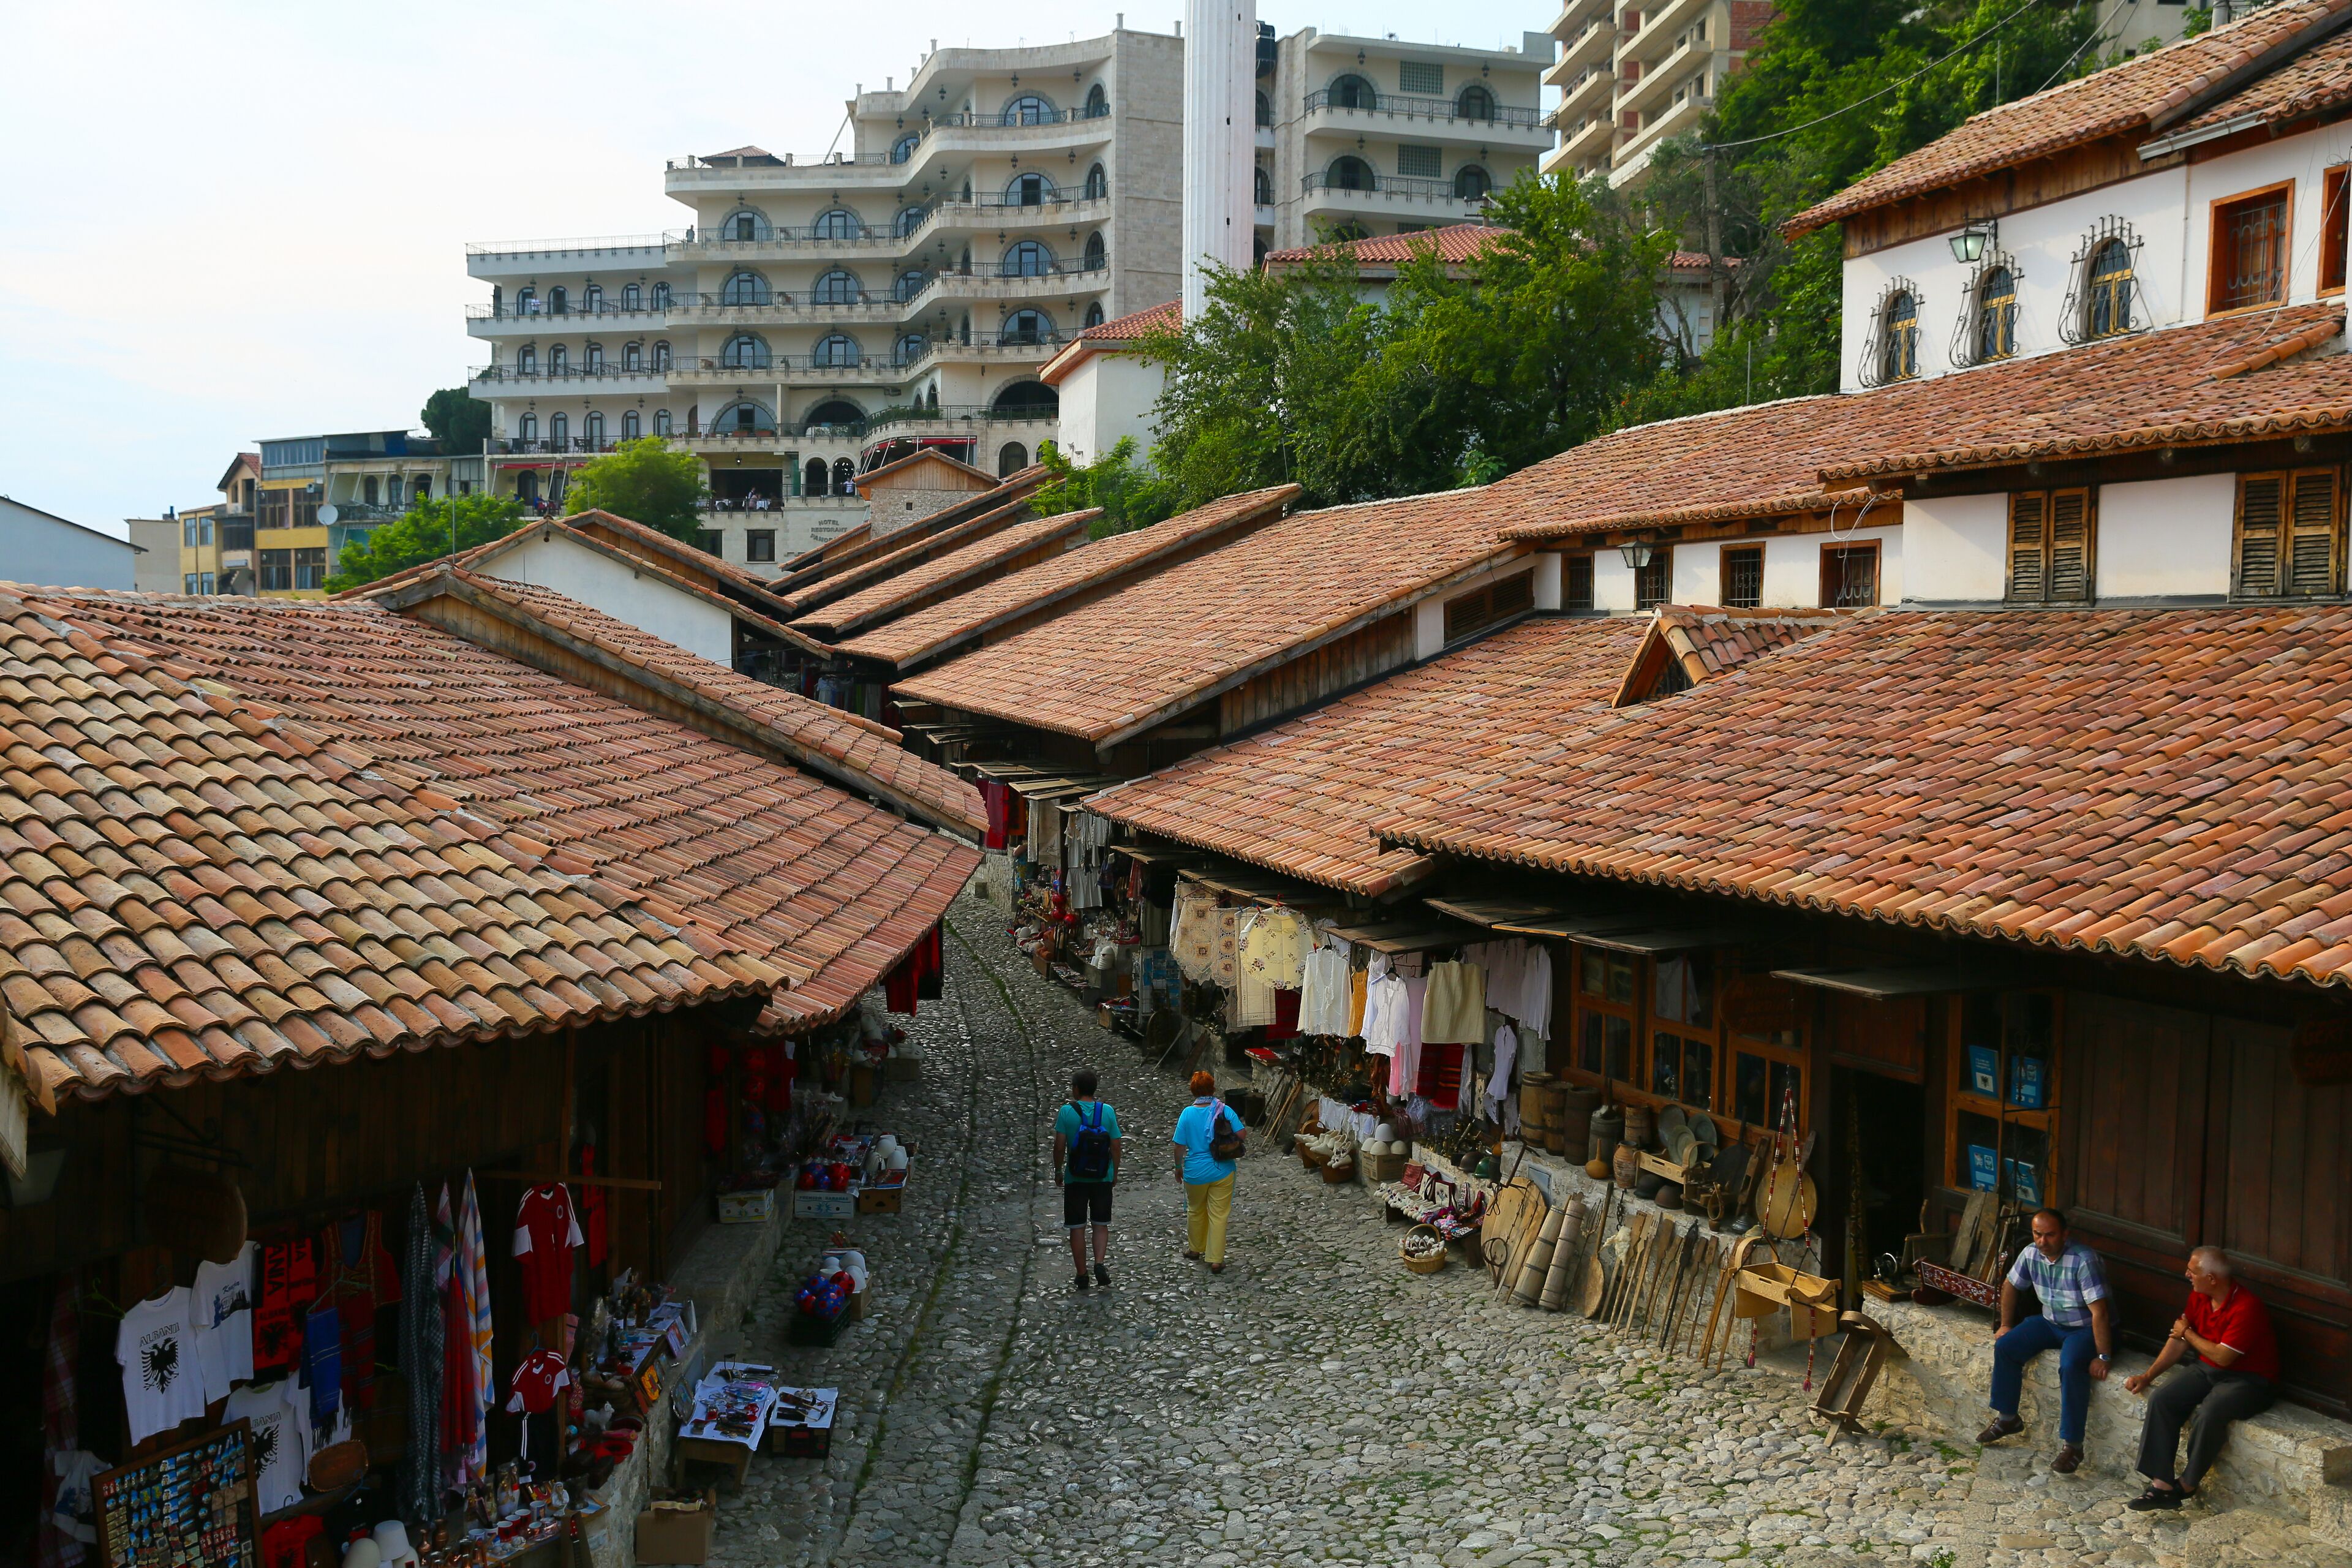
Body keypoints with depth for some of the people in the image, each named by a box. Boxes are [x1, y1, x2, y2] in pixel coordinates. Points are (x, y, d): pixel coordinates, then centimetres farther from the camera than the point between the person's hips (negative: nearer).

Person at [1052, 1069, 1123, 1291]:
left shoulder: (1067, 1111, -10)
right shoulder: (1107, 1111, -3)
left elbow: (1059, 1146, -10)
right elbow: (1116, 1146, -1)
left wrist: (1058, 1172, 4)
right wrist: (1115, 1172, 13)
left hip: (1075, 1179, -2)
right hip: (1102, 1179, 2)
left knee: (1077, 1228, 8)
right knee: (1101, 1224, 15)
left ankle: (1082, 1275, 13)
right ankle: (1100, 1263, -5)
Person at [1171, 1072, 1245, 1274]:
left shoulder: (1187, 1113, -10)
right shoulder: (1225, 1110, -10)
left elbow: (1180, 1146, -8)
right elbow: (1241, 1133, -11)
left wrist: (1179, 1167, 8)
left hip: (1196, 1172, 0)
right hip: (1222, 1172, 0)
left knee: (1196, 1211, 22)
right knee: (1219, 1215, 6)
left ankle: (1195, 1250, 38)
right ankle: (1215, 1260, 7)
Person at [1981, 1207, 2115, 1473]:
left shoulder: (2083, 1260, -29)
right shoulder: (2031, 1254, -7)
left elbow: (2099, 1311, -29)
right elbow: (2010, 1286, 11)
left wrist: (2103, 1357, -29)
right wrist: (2006, 1325, 12)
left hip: (2086, 1329, -7)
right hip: (2050, 1322, 7)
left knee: (2071, 1366, -34)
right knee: (2005, 1347, -7)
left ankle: (2072, 1445, -25)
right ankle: (2007, 1418, 10)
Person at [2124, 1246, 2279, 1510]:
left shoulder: (2247, 1307, -25)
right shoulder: (2199, 1297, 1)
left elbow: (2222, 1357, -24)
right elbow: (2179, 1341, 9)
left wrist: (2188, 1333, -8)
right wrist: (2148, 1376, 2)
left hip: (2248, 1379, -8)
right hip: (2206, 1369, 8)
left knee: (2210, 1413, -33)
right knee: (2162, 1400, -15)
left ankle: (2186, 1486, -12)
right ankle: (2161, 1484, -17)